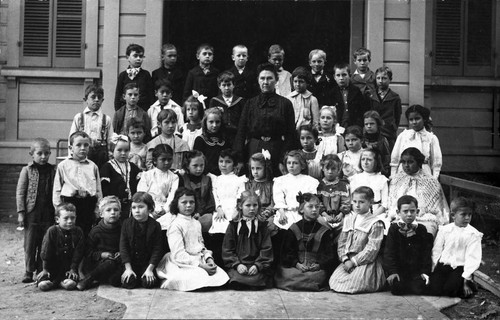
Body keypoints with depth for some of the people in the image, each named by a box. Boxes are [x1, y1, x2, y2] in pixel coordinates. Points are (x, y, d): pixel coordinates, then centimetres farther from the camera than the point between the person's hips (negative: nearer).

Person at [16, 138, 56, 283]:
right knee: (30, 244, 4)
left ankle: (41, 271, 18)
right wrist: (21, 212, -6)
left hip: (48, 214, 2)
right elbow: (20, 192, 0)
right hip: (32, 213, -2)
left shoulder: (53, 170, 5)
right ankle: (29, 271, 13)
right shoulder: (27, 170, 0)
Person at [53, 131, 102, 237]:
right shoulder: (63, 166, 6)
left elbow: (98, 190, 11)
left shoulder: (93, 166, 10)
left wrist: (97, 211, 6)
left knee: (87, 234, 5)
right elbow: (57, 189, 7)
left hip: (88, 204, 1)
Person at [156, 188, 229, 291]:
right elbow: (178, 254, -16)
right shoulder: (176, 225, -11)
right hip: (182, 264, -7)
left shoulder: (196, 223, 13)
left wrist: (208, 258, -2)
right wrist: (200, 265, -20)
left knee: (220, 275, -15)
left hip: (199, 261, 7)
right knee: (201, 278, -31)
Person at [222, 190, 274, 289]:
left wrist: (258, 265, -11)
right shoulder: (233, 226, 10)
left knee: (256, 279, -30)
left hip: (256, 266, 0)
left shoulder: (262, 226, 11)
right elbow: (227, 250, 6)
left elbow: (267, 249, 4)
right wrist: (237, 264, -10)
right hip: (237, 266, 0)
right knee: (237, 278, -30)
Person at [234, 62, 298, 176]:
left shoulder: (285, 104, 4)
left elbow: (291, 134, 2)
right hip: (253, 150, 1)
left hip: (277, 152, -1)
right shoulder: (250, 103, 9)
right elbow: (241, 132, 6)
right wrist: (239, 159, -3)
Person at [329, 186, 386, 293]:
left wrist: (353, 261, -15)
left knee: (354, 284, -24)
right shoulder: (348, 219, 13)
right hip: (348, 260, 5)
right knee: (334, 280, -17)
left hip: (366, 261, -4)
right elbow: (341, 242, 11)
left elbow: (372, 248, -13)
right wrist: (345, 259, -6)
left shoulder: (375, 223, -6)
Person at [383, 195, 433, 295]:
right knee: (396, 289, -21)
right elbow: (389, 252, -5)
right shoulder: (394, 229, -1)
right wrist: (392, 271, -15)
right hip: (399, 268, -1)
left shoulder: (422, 230, 5)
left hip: (416, 269, 2)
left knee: (419, 288, -19)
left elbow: (426, 253, 5)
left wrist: (425, 271, -5)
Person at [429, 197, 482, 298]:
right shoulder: (444, 230, 4)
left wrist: (466, 277, -11)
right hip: (443, 265, 2)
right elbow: (436, 250, 8)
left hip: (460, 267, -2)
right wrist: (433, 269, 1)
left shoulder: (474, 234, -3)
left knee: (449, 289, -26)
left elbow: (472, 258, -5)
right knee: (435, 290, -19)